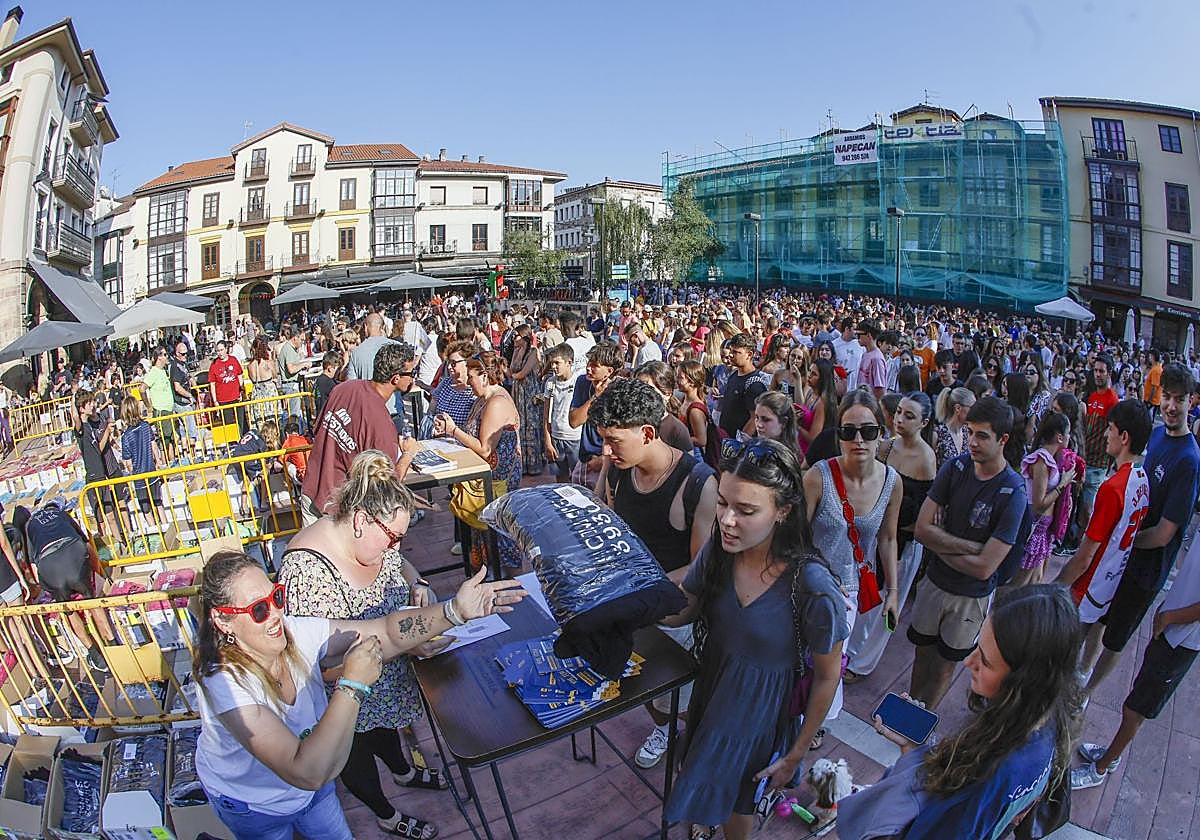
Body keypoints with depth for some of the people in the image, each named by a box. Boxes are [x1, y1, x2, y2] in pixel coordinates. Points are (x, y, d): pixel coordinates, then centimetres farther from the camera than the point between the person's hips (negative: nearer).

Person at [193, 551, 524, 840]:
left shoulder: (297, 633, -23)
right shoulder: (226, 682, -37)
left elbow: (388, 631, -23)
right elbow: (306, 774, -42)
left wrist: (456, 610, -37)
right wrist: (353, 685, -43)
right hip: (252, 806, -4)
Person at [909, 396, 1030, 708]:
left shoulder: (1013, 494, -23)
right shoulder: (956, 467, -12)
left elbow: (984, 568, -24)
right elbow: (922, 529, -14)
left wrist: (939, 545, -14)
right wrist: (971, 547, -23)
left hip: (972, 596, -3)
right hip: (934, 580, 3)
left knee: (944, 666, 17)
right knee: (922, 654, 20)